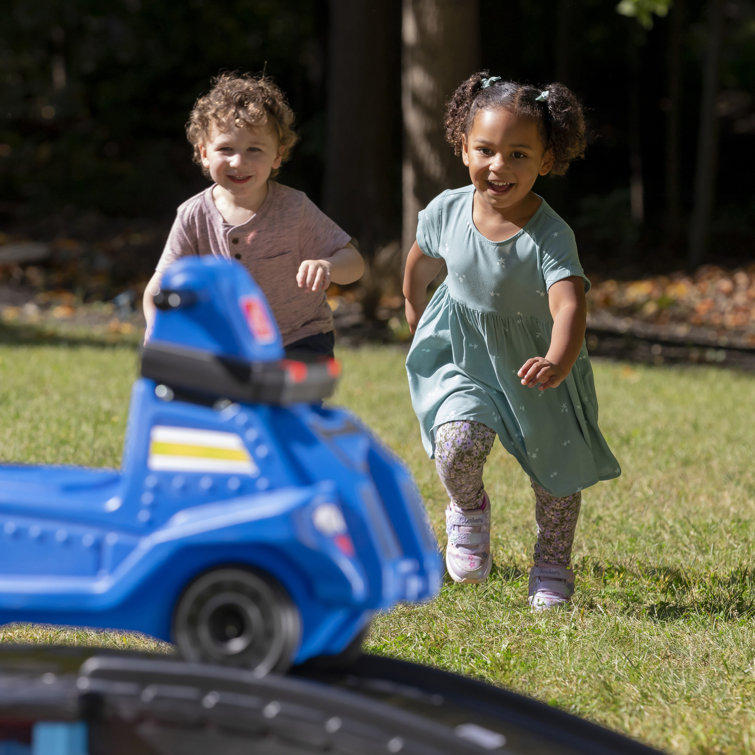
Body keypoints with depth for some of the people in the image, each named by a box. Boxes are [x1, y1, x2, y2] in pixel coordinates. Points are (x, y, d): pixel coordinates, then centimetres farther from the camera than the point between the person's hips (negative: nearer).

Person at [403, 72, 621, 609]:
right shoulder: (448, 211, -18)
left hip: (534, 356, -1)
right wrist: (415, 309, 23)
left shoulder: (550, 236, -30)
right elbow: (423, 260, 5)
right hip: (462, 353, 1)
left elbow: (570, 306, -44)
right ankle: (469, 509, 15)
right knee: (456, 442, -20)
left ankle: (553, 568, 32)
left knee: (558, 468, 9)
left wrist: (557, 364, -63)